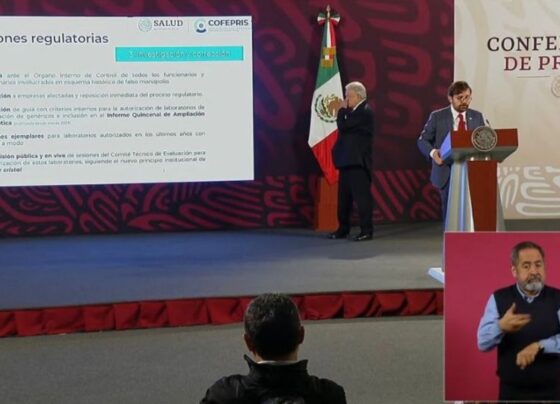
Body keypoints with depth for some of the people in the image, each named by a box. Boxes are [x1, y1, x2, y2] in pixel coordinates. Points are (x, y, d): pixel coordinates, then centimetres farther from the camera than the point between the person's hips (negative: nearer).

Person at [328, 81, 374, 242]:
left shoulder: (364, 111, -13)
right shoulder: (355, 111, 17)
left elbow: (343, 126, -19)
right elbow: (345, 128, 15)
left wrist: (341, 109, -4)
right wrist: (341, 111, 9)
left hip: (358, 161, -10)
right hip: (347, 160, 10)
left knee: (361, 195, -7)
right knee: (344, 196, 12)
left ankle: (366, 230, -3)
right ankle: (343, 228, 20)